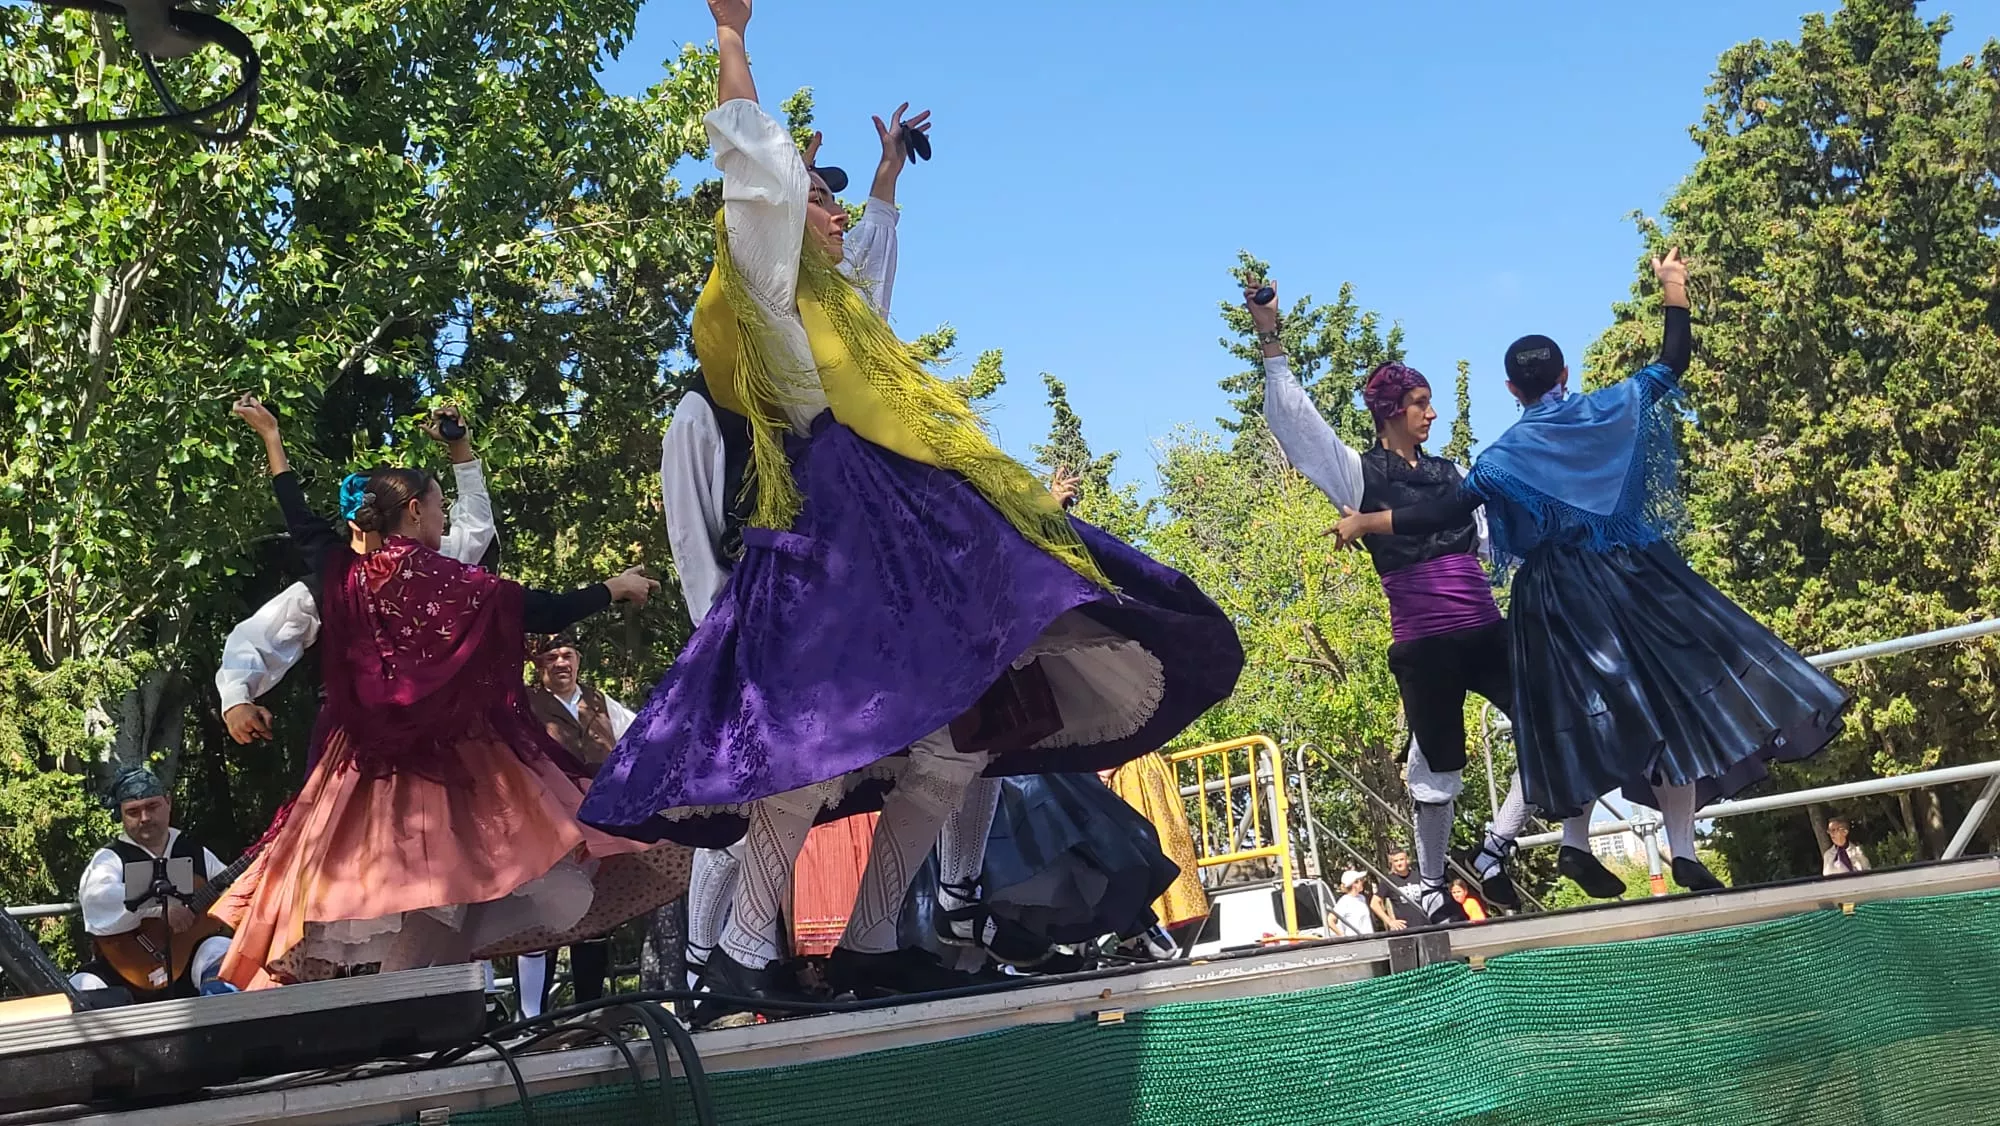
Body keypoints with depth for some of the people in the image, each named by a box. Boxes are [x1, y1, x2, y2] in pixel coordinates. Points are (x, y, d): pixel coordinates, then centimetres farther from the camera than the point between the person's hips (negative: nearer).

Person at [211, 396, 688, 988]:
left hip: (369, 767, 5)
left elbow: (300, 519, 19)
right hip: (450, 768, -5)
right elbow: (549, 612, -5)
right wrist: (614, 588, 11)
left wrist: (270, 436, 31)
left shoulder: (344, 577, 3)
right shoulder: (454, 584, -10)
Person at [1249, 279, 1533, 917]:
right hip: (1423, 647, -5)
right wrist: (1270, 338, -11)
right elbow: (1293, 420, -6)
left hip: (1486, 633, 5)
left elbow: (1494, 537, 22)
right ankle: (1433, 892, 21)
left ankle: (1494, 851, 10)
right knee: (1437, 769, 4)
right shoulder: (1361, 474, 1)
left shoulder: (1448, 474, 16)